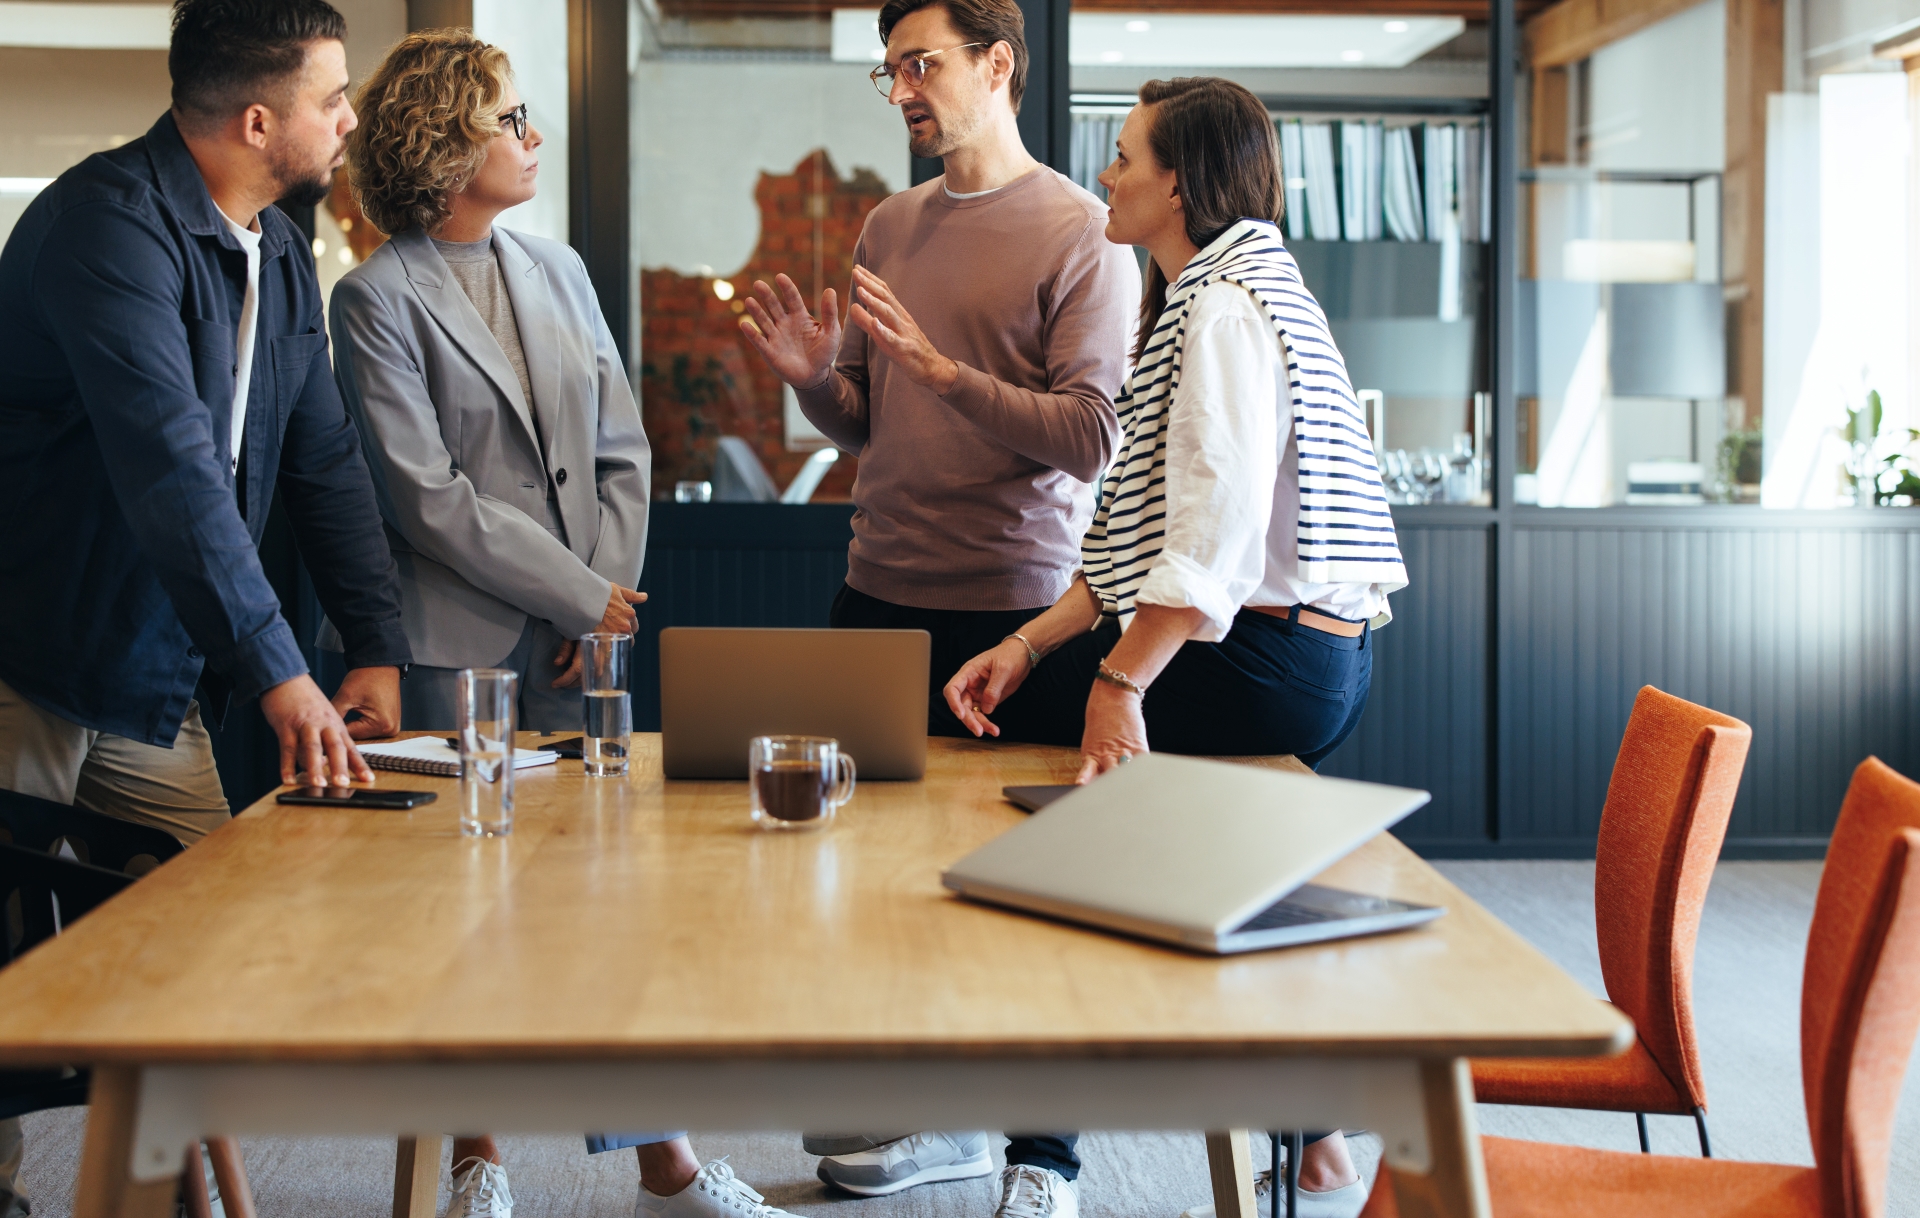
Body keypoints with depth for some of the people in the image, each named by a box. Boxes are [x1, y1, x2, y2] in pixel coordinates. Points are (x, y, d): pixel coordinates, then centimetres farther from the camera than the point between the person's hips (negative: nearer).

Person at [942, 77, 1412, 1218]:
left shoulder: (1226, 307, -12)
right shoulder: (1208, 299, 21)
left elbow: (1215, 531, -24)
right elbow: (1143, 530, 17)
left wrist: (1120, 684, -24)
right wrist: (1030, 643, 8)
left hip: (1267, 671, -11)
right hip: (1306, 660, 11)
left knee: (998, 726, -3)